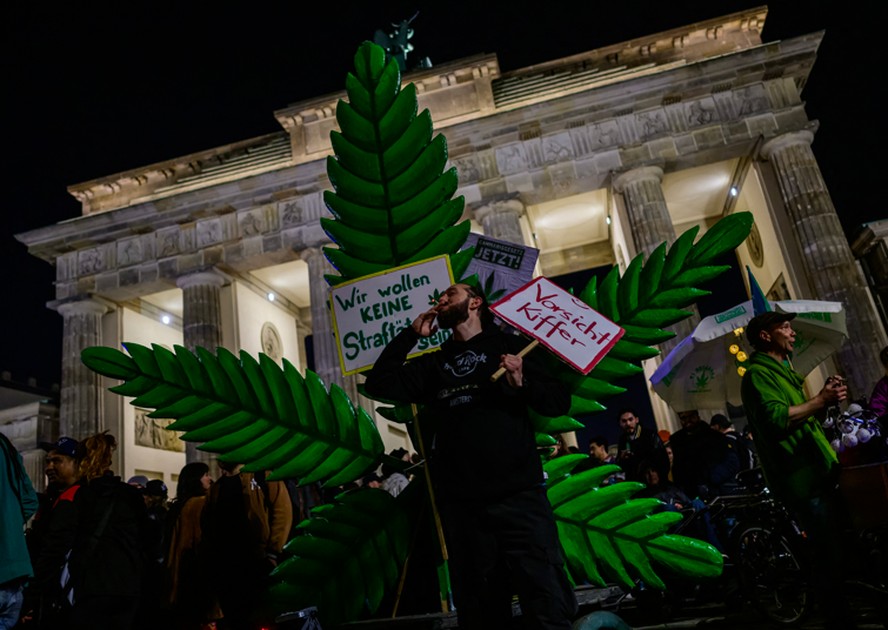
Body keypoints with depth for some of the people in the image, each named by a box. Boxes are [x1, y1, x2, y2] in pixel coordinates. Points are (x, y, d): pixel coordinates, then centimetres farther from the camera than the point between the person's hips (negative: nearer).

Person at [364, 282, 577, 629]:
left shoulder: (508, 345, 10)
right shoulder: (433, 364, 20)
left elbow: (559, 401, 4)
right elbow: (379, 383, 11)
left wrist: (522, 384, -15)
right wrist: (410, 334, 11)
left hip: (517, 495, -3)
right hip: (460, 504, 4)